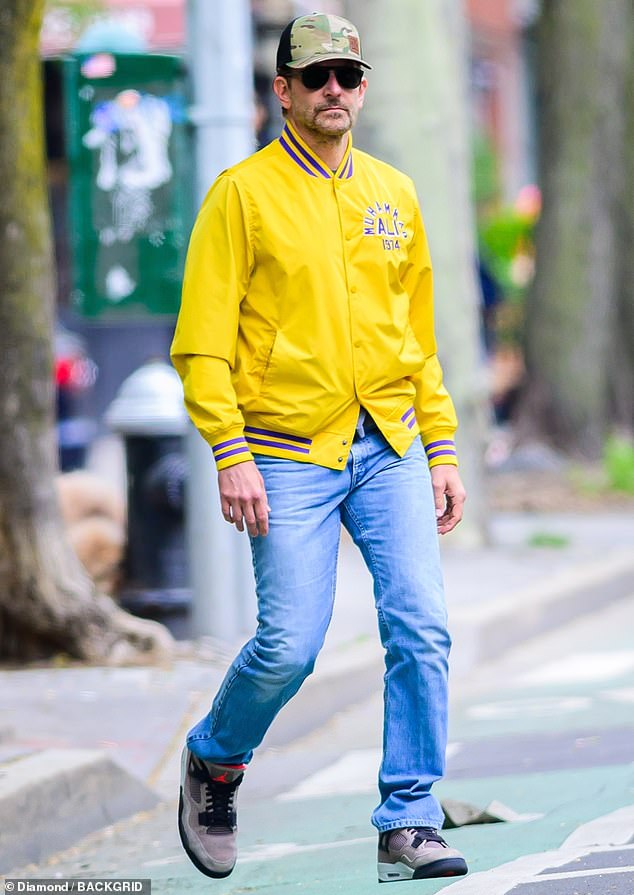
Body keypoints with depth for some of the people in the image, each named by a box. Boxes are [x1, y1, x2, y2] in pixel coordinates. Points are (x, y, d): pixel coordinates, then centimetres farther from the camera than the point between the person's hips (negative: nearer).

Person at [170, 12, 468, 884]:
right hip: (290, 457, -4)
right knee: (289, 646, -9)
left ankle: (410, 824, -1)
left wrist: (443, 452, 12)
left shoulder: (393, 193, 13)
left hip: (390, 450, 4)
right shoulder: (243, 193, -2)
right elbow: (203, 342, -6)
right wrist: (231, 456, -14)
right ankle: (214, 760, 21)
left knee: (421, 630, -8)